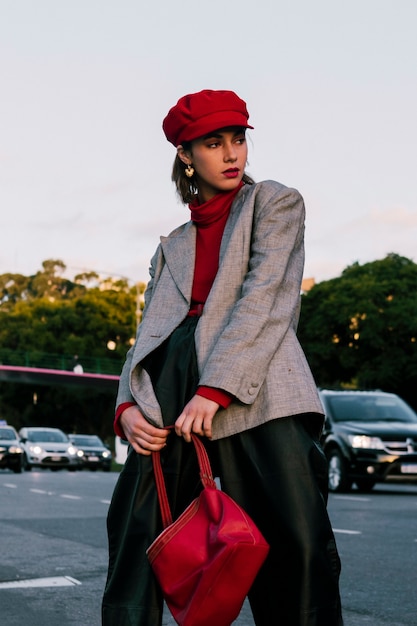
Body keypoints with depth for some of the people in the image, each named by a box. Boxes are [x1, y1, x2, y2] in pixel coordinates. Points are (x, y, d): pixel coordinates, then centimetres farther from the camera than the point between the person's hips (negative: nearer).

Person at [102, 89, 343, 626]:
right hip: (172, 385, 4)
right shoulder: (174, 245, 27)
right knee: (135, 529, -4)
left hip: (253, 386, -4)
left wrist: (215, 391, -15)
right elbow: (149, 333, 17)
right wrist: (128, 406, -5)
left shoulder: (275, 203, 14)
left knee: (295, 540, -13)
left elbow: (264, 298, -1)